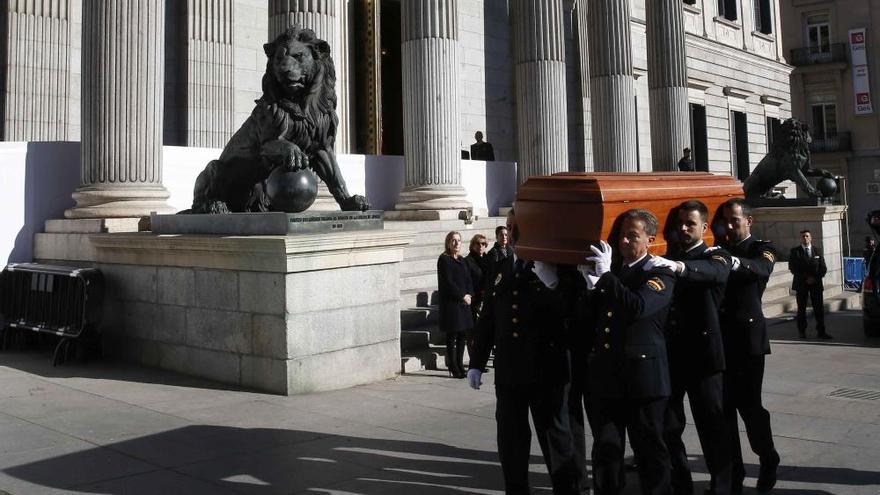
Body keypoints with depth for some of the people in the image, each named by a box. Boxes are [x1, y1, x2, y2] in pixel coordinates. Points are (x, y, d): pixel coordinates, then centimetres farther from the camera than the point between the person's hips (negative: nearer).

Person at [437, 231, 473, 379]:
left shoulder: (461, 260, 17)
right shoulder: (444, 259, -6)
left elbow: (468, 279, 15)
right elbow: (448, 282, -13)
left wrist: (469, 295, -2)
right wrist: (462, 296, -13)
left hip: (464, 301, 7)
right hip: (450, 302, -7)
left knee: (462, 336, 9)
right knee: (452, 336, -3)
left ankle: (459, 365, 16)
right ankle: (453, 367, 3)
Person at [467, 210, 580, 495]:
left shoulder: (555, 268, -3)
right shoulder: (497, 269, 10)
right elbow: (487, 319, 12)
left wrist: (553, 284, -28)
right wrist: (477, 363, 10)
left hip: (546, 371, -4)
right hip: (508, 372, 4)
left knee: (556, 438, 7)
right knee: (511, 440, 12)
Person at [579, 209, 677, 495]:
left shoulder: (659, 275, -4)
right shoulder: (610, 272, 14)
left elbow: (638, 308, -22)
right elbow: (592, 318, 12)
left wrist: (606, 276, -23)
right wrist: (591, 284, -3)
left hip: (642, 378, -5)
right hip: (605, 377, 5)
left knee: (650, 450, 6)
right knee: (605, 450, 9)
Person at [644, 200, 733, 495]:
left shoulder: (715, 257, 0)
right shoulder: (668, 257, 15)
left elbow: (712, 272, -25)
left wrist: (678, 266, -45)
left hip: (702, 354, -4)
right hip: (668, 353, 4)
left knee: (711, 426, 3)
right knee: (667, 426, 8)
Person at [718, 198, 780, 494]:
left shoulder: (761, 249, 1)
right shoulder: (718, 250, 15)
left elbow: (762, 268, -23)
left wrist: (735, 262, -44)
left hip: (747, 341, -4)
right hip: (720, 340, 4)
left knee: (749, 405, -1)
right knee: (723, 407, 5)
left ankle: (768, 461, 25)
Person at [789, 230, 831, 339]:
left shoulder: (817, 250, 10)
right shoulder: (795, 251, 2)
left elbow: (823, 268, 8)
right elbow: (792, 268, -4)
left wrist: (815, 278, -9)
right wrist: (805, 278, -11)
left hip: (816, 283, 2)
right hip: (801, 284, -2)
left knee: (819, 308, -1)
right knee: (801, 309, 4)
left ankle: (821, 331, 2)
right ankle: (802, 331, 13)